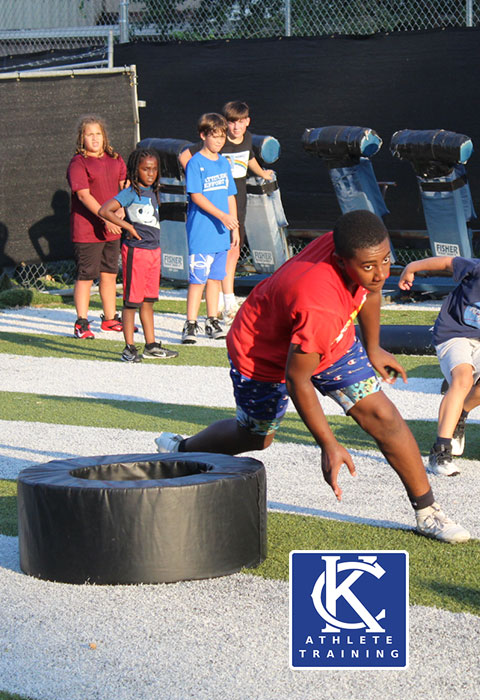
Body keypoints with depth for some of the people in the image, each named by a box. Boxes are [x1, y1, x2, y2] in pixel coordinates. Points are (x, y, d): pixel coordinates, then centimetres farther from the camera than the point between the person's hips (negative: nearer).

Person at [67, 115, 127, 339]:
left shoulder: (115, 160, 10)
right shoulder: (78, 163, -10)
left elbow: (125, 186, 11)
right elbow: (84, 195, -18)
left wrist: (121, 211, -8)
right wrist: (106, 218, -25)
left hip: (112, 228, 6)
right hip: (87, 229, -6)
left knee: (109, 274, 14)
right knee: (86, 276, -4)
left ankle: (110, 318, 25)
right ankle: (81, 323, 2)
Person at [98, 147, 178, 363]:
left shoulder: (152, 192, 12)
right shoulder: (131, 193, -11)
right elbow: (104, 211, -21)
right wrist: (128, 227, -17)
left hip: (154, 250, 8)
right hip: (136, 250, -8)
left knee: (148, 301, 13)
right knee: (131, 301, -3)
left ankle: (151, 346, 19)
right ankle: (129, 348, 0)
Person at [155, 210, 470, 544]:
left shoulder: (363, 252, -26)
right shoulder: (318, 306, -47)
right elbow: (296, 378, -34)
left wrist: (373, 350, 15)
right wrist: (329, 445, -31)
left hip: (333, 342, 6)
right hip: (265, 351, -6)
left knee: (381, 415, -5)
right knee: (256, 436, 18)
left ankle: (428, 512, 7)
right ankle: (181, 449, 48)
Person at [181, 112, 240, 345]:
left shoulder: (224, 163, 13)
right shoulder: (196, 163, -7)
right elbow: (196, 196, -15)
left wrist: (234, 228, 15)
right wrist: (221, 215, -22)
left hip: (221, 234, 6)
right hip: (201, 233, -6)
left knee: (215, 277, 10)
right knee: (198, 279, -6)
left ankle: (212, 322, 17)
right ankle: (190, 324, -2)